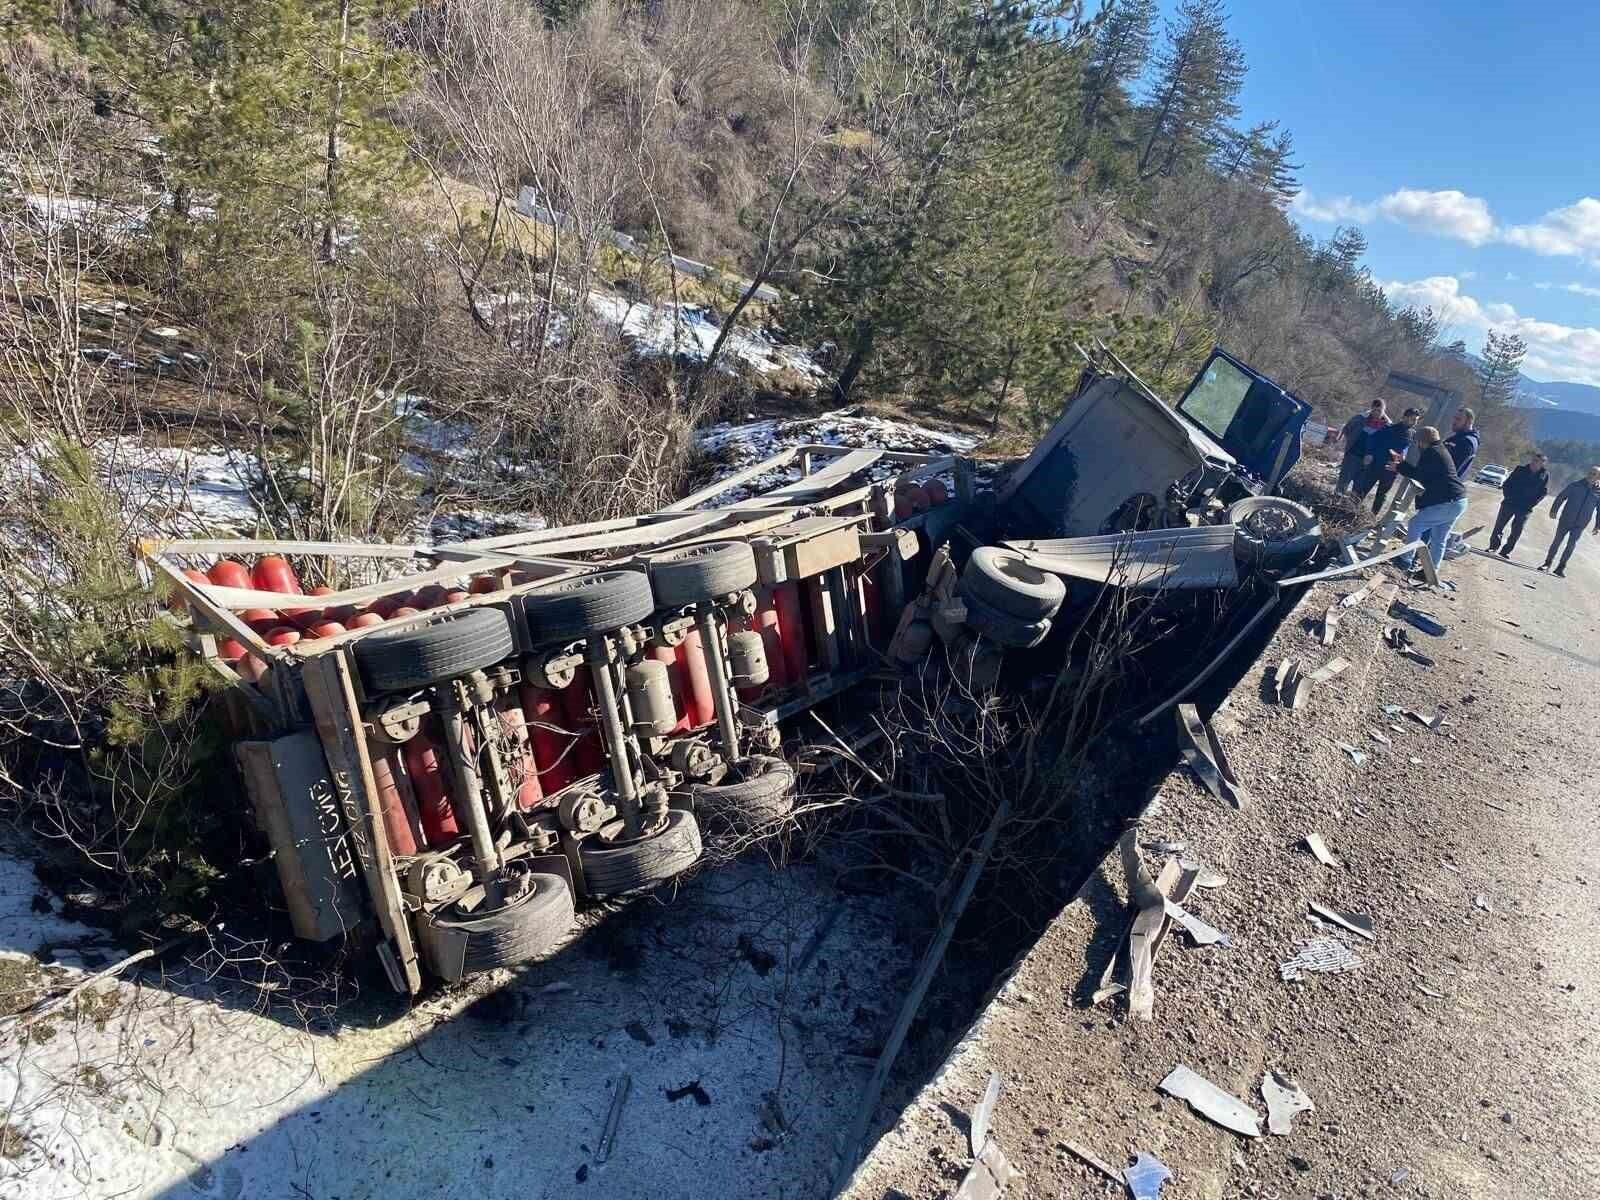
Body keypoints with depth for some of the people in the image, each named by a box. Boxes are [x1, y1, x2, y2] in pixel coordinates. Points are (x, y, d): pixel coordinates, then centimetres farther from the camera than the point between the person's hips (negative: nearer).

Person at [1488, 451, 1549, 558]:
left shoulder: (1545, 475, -1)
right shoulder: (1521, 469, 0)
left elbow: (1543, 492, 1)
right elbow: (1507, 484, 3)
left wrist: (1531, 504, -9)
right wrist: (1508, 496, -9)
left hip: (1525, 508, 0)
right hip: (1510, 504, 1)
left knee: (1516, 532, 2)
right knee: (1499, 525, 1)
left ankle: (1506, 551, 10)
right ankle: (1494, 546, 13)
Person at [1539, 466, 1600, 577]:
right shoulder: (1575, 485, -4)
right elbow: (1561, 496, 3)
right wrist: (1554, 509, -2)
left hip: (1579, 525, 0)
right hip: (1565, 519, 0)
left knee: (1571, 545, 2)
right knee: (1557, 541, 5)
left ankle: (1561, 567, 10)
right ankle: (1547, 563, 15)